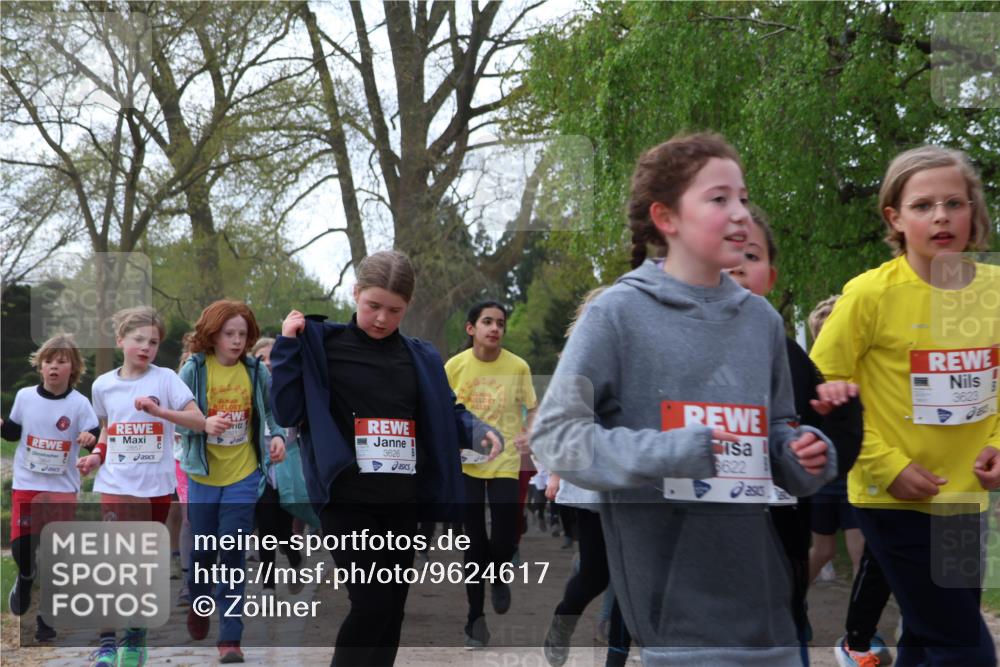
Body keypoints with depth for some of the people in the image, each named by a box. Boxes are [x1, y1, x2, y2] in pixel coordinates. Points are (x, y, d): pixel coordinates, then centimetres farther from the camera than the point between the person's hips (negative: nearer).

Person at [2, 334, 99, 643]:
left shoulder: (79, 403, -9)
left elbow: (97, 440, -9)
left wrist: (91, 439, -31)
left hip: (63, 488, -1)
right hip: (26, 484, 2)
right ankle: (25, 578, 29)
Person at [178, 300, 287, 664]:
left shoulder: (256, 371, -2)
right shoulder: (194, 370, -8)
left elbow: (272, 412, 9)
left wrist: (278, 436, -10)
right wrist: (203, 424, -27)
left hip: (243, 476, 0)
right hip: (203, 475, 0)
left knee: (233, 555, -4)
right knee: (202, 550, 12)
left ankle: (230, 637, 0)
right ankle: (199, 602, 43)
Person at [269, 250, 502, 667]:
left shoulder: (421, 359, 8)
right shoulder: (323, 346, -3)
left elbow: (447, 415, 15)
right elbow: (287, 413, -7)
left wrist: (478, 432, -6)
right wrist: (287, 346, -13)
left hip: (402, 505, 5)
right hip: (347, 502, -5)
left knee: (392, 612, 10)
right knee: (372, 606, -14)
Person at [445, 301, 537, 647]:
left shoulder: (518, 366, -8)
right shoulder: (455, 365, -7)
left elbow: (533, 408, 5)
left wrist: (527, 434, -13)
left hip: (505, 463, 0)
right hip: (467, 464, 0)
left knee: (505, 541, -5)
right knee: (475, 543, 5)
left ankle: (498, 577, 31)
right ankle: (475, 617, 18)